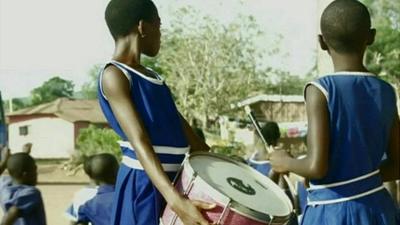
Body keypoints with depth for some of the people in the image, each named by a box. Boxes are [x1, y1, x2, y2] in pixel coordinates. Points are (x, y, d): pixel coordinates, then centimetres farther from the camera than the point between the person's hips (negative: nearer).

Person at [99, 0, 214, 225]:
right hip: (144, 185, -9)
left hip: (174, 179, 9)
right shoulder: (115, 76, -13)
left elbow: (180, 127, 18)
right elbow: (140, 143, -24)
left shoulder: (152, 76, 15)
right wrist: (175, 200, -35)